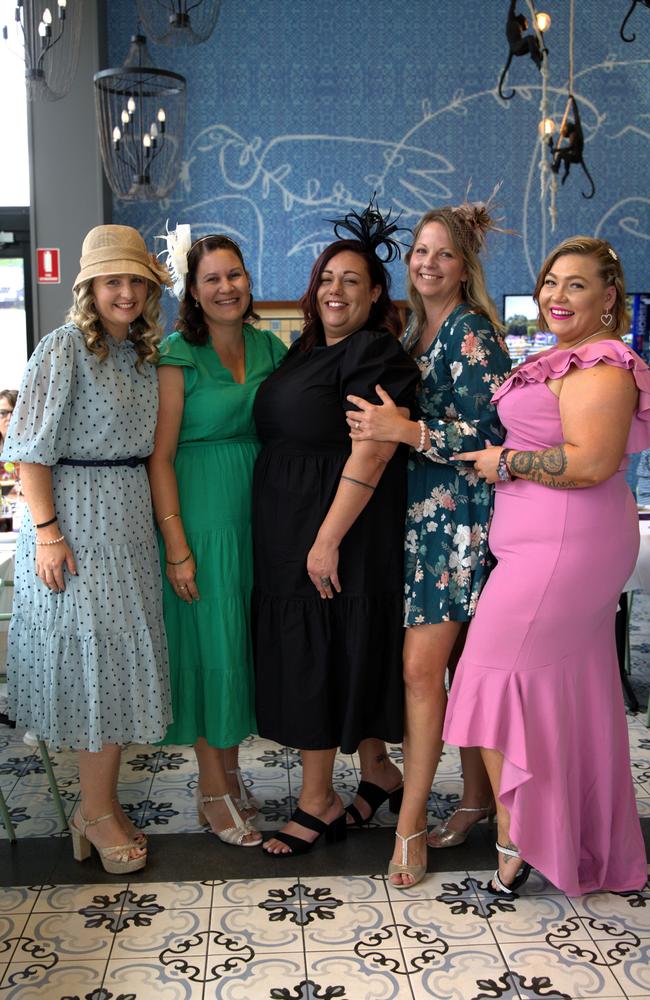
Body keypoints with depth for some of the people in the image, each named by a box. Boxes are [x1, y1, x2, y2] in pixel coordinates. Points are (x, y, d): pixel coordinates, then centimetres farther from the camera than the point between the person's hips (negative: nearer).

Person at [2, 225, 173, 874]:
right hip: (75, 520, -7)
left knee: (120, 658, 10)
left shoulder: (144, 354, 12)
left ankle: (98, 802, 23)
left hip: (129, 520, 7)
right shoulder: (64, 348, -9)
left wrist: (158, 520, 10)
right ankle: (98, 813, 13)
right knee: (92, 655, -2)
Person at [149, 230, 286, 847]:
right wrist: (176, 546, -15)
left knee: (243, 641, 12)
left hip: (258, 511, 5)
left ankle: (229, 772, 28)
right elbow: (160, 455, -10)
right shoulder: (179, 355, -7)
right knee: (210, 642, 1)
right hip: (201, 514, -5)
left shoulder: (269, 348, 9)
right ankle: (214, 788, 17)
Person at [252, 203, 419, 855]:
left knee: (315, 662, -2)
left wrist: (327, 541, -22)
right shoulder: (305, 352, 14)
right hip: (286, 533, 9)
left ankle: (317, 806, 14)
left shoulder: (375, 354, -12)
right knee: (304, 660, 15)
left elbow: (369, 456, -20)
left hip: (336, 535, -9)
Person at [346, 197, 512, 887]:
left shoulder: (471, 332, -9)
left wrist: (408, 432, -21)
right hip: (422, 514, 8)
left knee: (422, 666, -8)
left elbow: (494, 433, -16)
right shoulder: (415, 335, 16)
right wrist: (382, 419, 5)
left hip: (460, 515, -8)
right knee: (461, 663, 13)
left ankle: (411, 823, 3)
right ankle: (477, 797, 25)